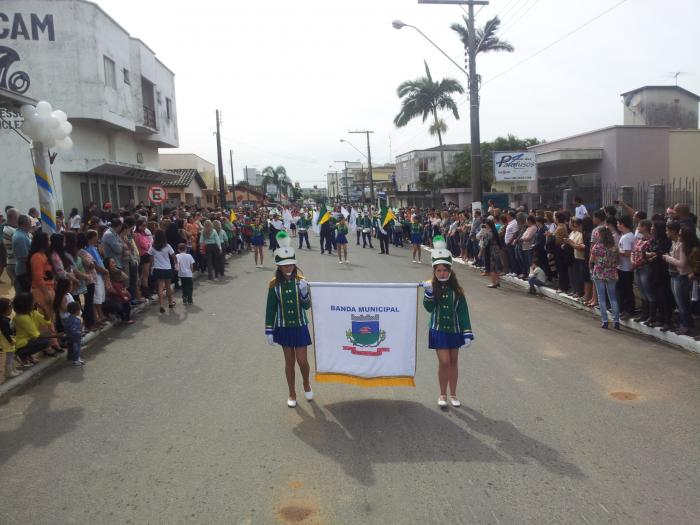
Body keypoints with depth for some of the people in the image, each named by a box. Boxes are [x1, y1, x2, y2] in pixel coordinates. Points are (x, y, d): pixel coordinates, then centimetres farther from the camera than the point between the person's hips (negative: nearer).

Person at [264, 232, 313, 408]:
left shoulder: (301, 280, -8)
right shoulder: (274, 284, -7)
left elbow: (307, 306, -7)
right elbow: (270, 308, -3)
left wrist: (304, 293, -27)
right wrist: (269, 330, -5)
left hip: (300, 326, 0)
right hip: (283, 327, 1)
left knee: (302, 360, 2)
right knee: (289, 361, 10)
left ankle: (306, 384, 33)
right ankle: (292, 394, 25)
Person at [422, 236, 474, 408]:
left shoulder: (457, 289, -4)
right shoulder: (432, 286, -7)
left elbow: (463, 311, -3)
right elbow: (429, 307, -17)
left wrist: (467, 333, -6)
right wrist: (429, 292, -33)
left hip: (454, 330, 2)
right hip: (438, 330, -2)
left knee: (453, 362, 12)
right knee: (444, 362, -5)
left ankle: (453, 395, 27)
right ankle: (443, 395, 14)